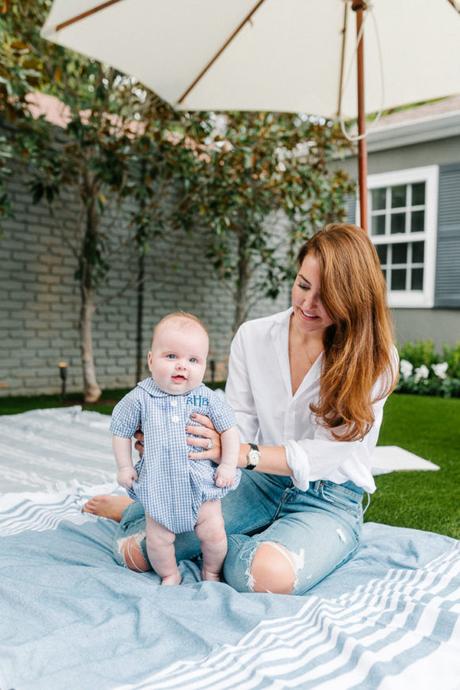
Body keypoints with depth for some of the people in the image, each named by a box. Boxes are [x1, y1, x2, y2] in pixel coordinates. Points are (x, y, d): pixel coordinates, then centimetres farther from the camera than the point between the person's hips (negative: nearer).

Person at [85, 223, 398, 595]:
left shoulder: (375, 358, -12)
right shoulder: (253, 337, -2)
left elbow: (326, 453, -18)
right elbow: (239, 428, -4)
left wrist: (238, 452, -32)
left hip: (329, 499, -1)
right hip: (261, 482, 2)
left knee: (270, 574, -35)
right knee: (135, 549, -16)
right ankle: (135, 510, 23)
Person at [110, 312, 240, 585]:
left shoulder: (208, 399, -9)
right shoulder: (140, 399, -10)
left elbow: (229, 429, 1)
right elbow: (121, 432, 3)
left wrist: (228, 464, -4)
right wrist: (124, 466, 1)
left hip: (202, 484, 0)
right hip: (158, 487, 0)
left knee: (214, 533, 3)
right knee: (158, 539, 6)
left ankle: (212, 572, 32)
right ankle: (170, 575, 34)